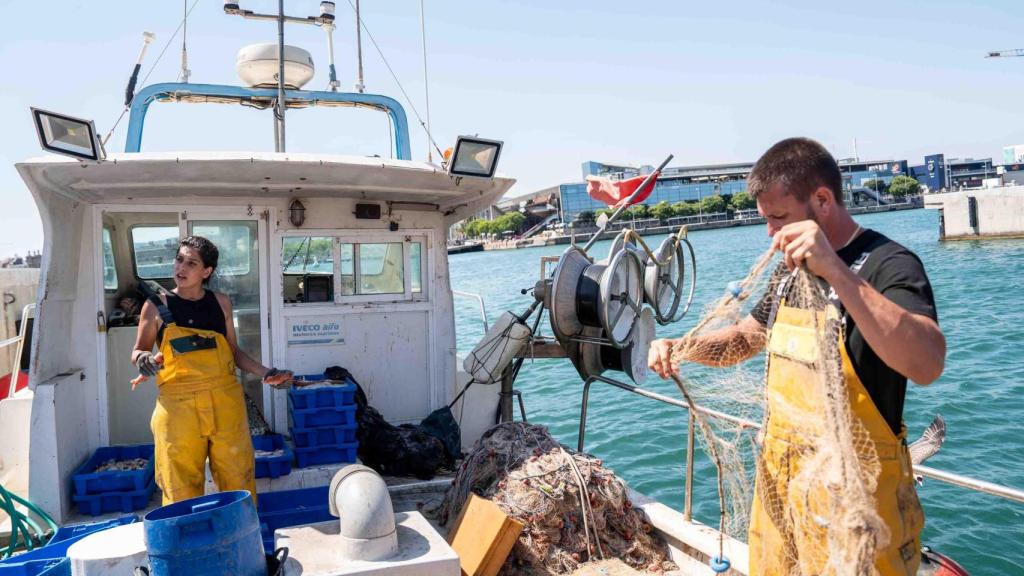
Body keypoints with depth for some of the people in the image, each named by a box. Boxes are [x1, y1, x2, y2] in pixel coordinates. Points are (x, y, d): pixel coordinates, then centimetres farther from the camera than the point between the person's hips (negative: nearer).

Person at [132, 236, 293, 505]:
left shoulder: (220, 302, 8)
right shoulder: (156, 306, 3)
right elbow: (138, 352, 10)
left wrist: (264, 372, 3)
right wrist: (144, 359, -12)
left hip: (225, 403, 2)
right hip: (178, 405, -2)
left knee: (238, 478, 7)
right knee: (182, 487, 3)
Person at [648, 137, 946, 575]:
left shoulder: (889, 265, -16)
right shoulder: (794, 269, 8)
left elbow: (926, 365, -34)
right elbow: (745, 338, 19)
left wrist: (836, 271, -40)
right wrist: (681, 348, 0)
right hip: (779, 478, 7)